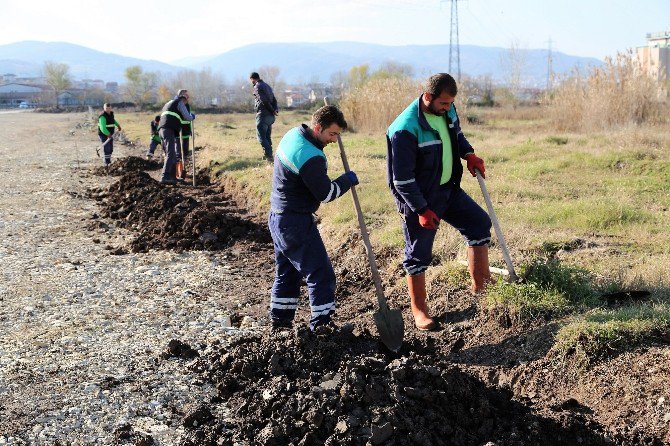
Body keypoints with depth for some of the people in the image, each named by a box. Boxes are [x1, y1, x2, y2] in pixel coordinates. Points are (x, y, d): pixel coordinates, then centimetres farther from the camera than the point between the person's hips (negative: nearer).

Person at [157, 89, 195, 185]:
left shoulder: (169, 103, 33)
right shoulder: (179, 102, 7)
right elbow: (187, 117, 2)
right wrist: (192, 116, 24)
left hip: (161, 129, 9)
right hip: (169, 130, -9)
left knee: (172, 155, 14)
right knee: (170, 154, -18)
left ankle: (172, 177, 15)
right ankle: (165, 177, -31)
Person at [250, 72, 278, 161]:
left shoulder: (257, 87, -9)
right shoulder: (267, 86, 19)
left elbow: (264, 101, -18)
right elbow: (274, 99, 14)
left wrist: (273, 110, -10)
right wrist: (276, 109, -1)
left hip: (263, 114, -9)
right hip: (270, 116, 9)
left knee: (261, 136, -7)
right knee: (267, 136, 15)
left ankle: (269, 155, -15)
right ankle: (268, 155, 20)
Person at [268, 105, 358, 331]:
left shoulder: (293, 134, 3)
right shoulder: (310, 157, -27)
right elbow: (326, 193, -18)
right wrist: (347, 180, -3)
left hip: (277, 217, 10)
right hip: (296, 223, -10)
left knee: (287, 271, 20)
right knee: (321, 274, -1)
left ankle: (280, 319, 28)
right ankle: (321, 323, 5)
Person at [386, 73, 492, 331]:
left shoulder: (447, 110, -4)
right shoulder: (406, 129, -28)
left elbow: (457, 133, 19)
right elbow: (402, 178, -24)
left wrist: (468, 154, 0)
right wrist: (422, 210, -22)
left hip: (448, 189, 8)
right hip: (419, 198, -8)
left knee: (480, 224, 8)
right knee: (418, 255, 4)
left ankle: (480, 285, 19)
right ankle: (419, 311, 20)